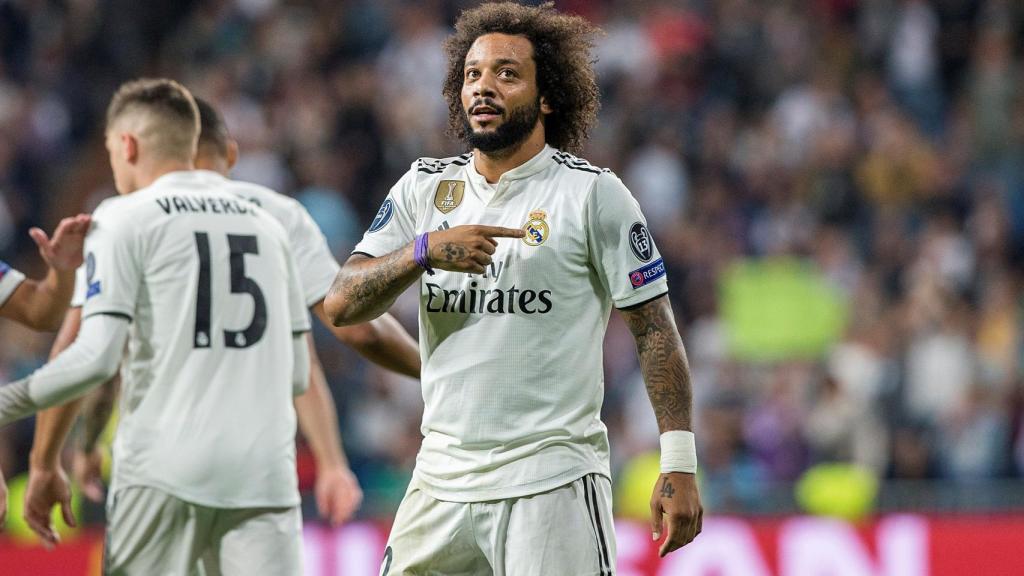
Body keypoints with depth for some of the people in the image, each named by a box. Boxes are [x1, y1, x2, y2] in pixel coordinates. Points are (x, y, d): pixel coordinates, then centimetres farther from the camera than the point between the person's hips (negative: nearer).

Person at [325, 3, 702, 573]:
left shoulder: (593, 193, -2)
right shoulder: (425, 188, 11)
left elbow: (655, 328, -3)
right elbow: (341, 305, 4)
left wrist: (679, 466, -11)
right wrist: (424, 251, -14)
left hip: (553, 483, -5)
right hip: (442, 478, 5)